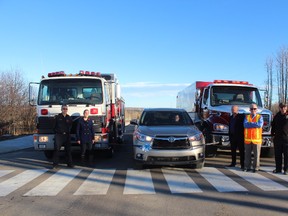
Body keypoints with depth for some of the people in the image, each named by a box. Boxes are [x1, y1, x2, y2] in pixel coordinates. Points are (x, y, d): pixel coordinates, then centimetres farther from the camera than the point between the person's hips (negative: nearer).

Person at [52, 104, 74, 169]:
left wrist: (67, 131, 4)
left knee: (68, 149, 5)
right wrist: (57, 131, -2)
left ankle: (69, 163, 13)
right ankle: (55, 164, -3)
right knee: (56, 149, -8)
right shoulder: (57, 117, 5)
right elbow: (54, 126, 7)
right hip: (59, 135, -3)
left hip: (67, 135, 3)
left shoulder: (69, 118, 11)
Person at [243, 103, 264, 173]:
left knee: (256, 154, 1)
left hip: (257, 139, -2)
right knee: (247, 154, 8)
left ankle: (256, 167, 9)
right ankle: (247, 167, 16)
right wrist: (255, 124, -9)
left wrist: (250, 123, -8)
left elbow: (260, 125, -14)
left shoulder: (260, 117, 6)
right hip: (247, 139, 2)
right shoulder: (246, 117, 11)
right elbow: (245, 125, -8)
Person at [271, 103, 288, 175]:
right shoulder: (277, 116, 8)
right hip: (277, 138, 3)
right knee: (277, 155, 10)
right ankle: (278, 168, 20)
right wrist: (273, 134, 11)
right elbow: (273, 125, 15)